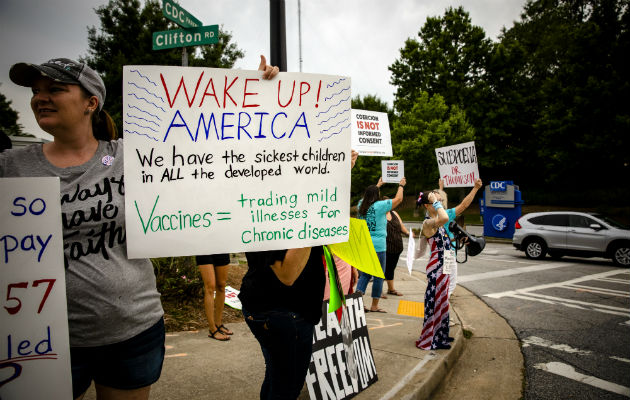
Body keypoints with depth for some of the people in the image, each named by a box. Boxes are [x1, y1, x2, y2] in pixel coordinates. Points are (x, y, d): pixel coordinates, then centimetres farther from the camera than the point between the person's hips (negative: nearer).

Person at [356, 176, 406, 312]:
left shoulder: (361, 205, 7)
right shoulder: (379, 206, -9)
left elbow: (367, 195, 30)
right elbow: (398, 198, 0)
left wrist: (377, 185, 43)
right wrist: (401, 185, 17)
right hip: (377, 246, -6)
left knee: (364, 274, 12)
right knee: (378, 276, 5)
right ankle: (374, 306, 10)